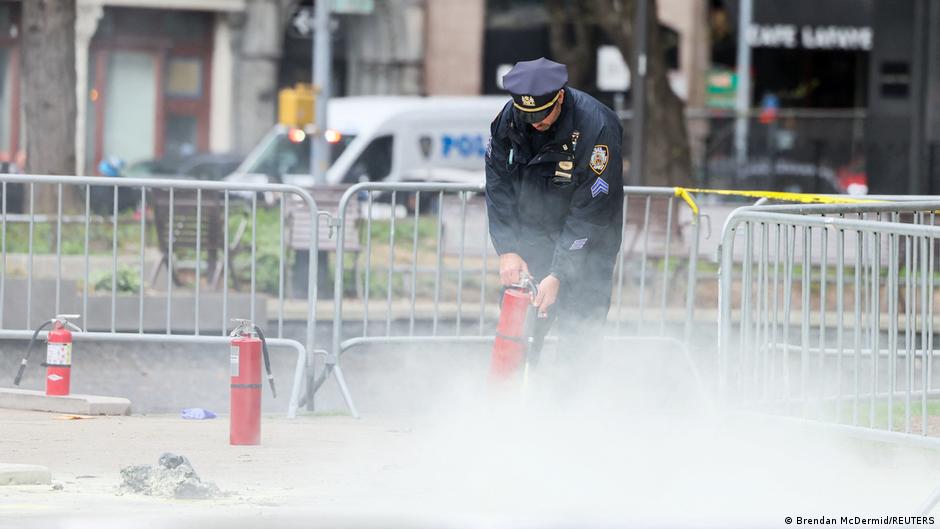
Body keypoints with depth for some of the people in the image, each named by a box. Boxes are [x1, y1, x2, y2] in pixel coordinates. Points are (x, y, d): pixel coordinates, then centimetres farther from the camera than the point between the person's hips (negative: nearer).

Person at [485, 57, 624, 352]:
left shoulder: (597, 127, -25)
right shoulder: (508, 118, -11)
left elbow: (590, 212, -23)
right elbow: (498, 186, -3)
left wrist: (558, 275, -26)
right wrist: (507, 250, -13)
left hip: (586, 243, -4)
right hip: (529, 237, 4)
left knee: (580, 329, -10)